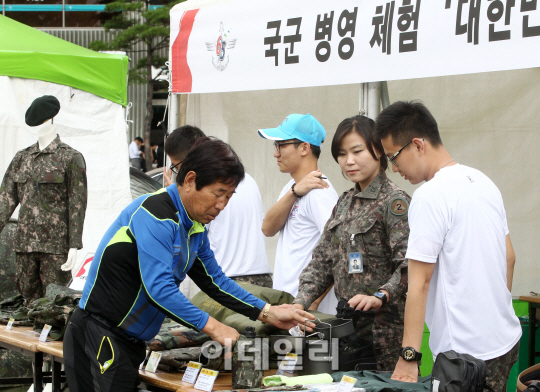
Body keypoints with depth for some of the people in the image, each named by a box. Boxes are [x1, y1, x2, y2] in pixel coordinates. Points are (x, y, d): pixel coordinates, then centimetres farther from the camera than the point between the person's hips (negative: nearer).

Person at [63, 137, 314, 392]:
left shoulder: (195, 227, 10)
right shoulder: (156, 215, -20)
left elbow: (215, 281, 18)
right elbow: (158, 287, -28)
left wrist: (268, 314, 10)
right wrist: (211, 326, -25)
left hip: (131, 341, 9)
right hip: (100, 337, -9)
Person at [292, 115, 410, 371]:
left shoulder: (394, 201, -9)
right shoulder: (345, 202, 16)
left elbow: (409, 266, -19)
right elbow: (323, 260, 15)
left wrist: (379, 297, -32)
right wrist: (300, 302, 2)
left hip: (384, 321, -7)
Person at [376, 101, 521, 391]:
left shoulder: (430, 196, -17)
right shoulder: (484, 182, 9)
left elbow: (419, 282, -19)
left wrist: (408, 356, -18)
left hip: (469, 352, -9)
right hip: (506, 338, 9)